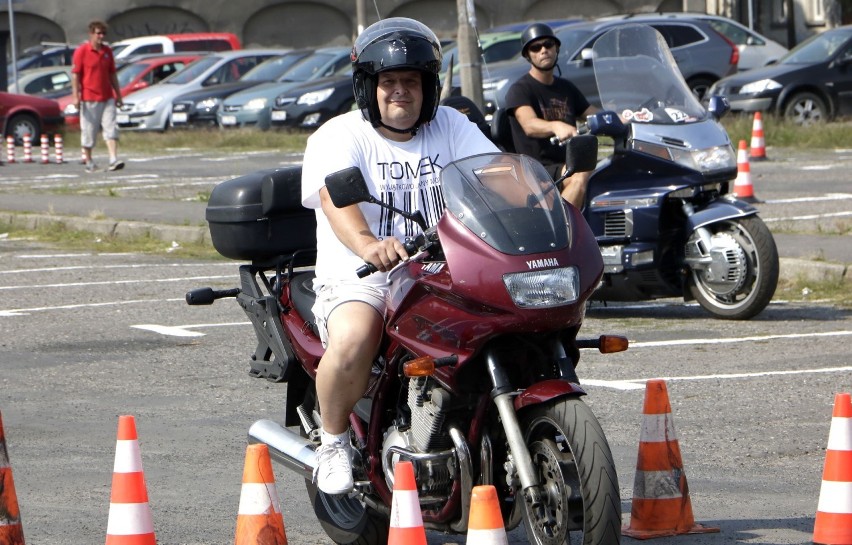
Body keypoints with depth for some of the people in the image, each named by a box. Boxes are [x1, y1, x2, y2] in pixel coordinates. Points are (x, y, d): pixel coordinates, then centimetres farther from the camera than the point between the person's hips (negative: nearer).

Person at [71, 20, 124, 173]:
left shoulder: (107, 51, 11)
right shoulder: (81, 51, -5)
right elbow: (75, 75, -7)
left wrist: (118, 94, 17)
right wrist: (76, 96, -14)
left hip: (107, 98, 5)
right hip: (89, 99, -5)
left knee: (111, 128, -7)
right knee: (89, 131, 3)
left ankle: (114, 160, -14)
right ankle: (88, 162, 15)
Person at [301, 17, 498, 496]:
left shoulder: (451, 127, 13)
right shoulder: (340, 137, -3)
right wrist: (368, 244, -45)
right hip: (358, 281, -4)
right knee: (353, 339, -35)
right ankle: (334, 440, -8)